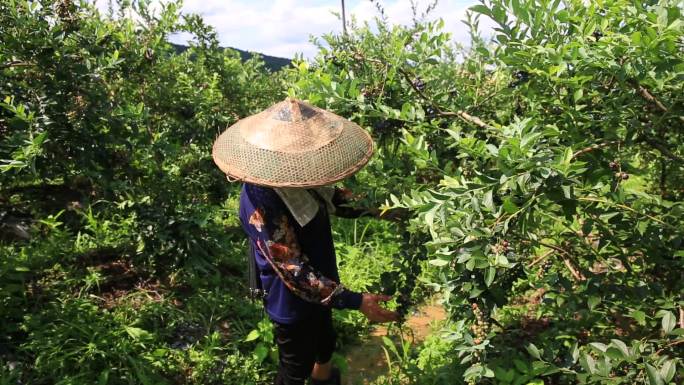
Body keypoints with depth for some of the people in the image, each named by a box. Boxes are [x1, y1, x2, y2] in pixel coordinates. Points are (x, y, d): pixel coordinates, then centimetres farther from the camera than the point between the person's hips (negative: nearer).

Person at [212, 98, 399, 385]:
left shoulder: (293, 175, -12)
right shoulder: (262, 205, -37)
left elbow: (330, 199, 8)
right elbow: (296, 274, -34)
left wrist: (378, 208, 0)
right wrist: (356, 301, -34)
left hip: (319, 289, 8)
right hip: (293, 304, -8)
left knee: (325, 343, 34)